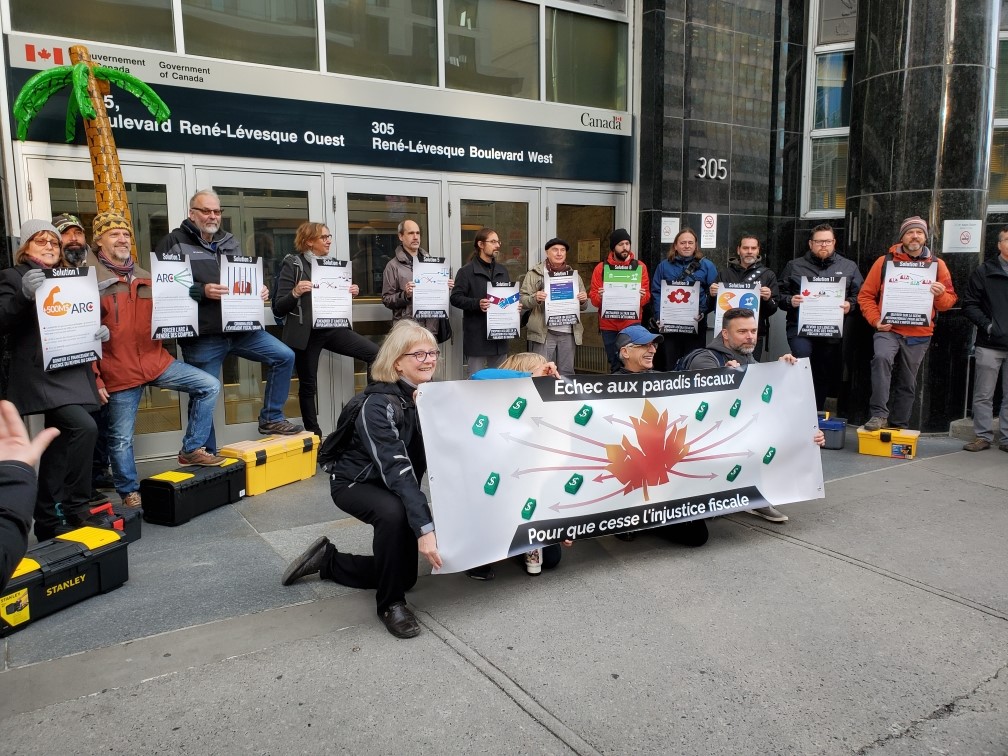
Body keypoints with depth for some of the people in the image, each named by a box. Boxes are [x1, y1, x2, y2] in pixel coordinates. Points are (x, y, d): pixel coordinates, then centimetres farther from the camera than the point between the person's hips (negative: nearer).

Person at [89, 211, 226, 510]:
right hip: (119, 371, -5)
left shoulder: (144, 278, 11)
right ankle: (129, 492, 23)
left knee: (209, 386, -5)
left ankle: (192, 449, 6)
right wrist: (94, 379, -11)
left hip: (156, 360, 5)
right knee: (121, 437, 4)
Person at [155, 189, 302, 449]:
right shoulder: (174, 242, -1)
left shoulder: (230, 243, 17)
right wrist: (201, 291, -21)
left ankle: (271, 419, 12)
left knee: (284, 356, -1)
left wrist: (259, 290, 4)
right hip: (202, 334, -5)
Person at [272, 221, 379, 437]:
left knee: (374, 353, -12)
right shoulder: (292, 264, -6)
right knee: (308, 384, 5)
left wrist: (350, 293, 0)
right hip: (306, 333, -5)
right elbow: (278, 308, -9)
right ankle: (314, 434, 18)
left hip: (332, 328, 5)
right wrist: (295, 293, -27)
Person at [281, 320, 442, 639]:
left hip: (397, 488, 7)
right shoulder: (380, 405, -30)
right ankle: (390, 603, -18)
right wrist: (424, 528, -49)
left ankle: (327, 560, 29)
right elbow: (396, 469, -41)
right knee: (393, 512, -40)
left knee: (405, 575, 9)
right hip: (355, 483, -7)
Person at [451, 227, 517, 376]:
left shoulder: (502, 271, 16)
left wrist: (516, 304, 2)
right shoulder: (466, 271, -4)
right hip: (477, 335, -6)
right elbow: (455, 298, -10)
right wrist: (477, 304, -24)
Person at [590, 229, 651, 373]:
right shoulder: (601, 268, 4)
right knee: (614, 364, 7)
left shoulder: (640, 266, 5)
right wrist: (599, 297, -21)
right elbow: (593, 296, 1)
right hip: (608, 324, 1)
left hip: (632, 323, -1)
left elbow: (647, 295, 2)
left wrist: (642, 296, -20)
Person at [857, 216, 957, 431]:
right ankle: (878, 415, -28)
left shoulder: (937, 264, 8)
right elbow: (866, 295, 2)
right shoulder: (885, 261, 2)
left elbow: (949, 301, 11)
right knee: (882, 358, -32)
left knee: (907, 383, 9)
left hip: (919, 335, 3)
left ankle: (898, 426, 23)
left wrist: (941, 295, -13)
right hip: (888, 330, -2)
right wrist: (876, 320, -11)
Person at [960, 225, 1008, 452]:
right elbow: (969, 304, 1)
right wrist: (987, 325, -12)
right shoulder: (984, 271, 3)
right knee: (983, 395, 4)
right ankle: (983, 436, 13)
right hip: (989, 345, -2)